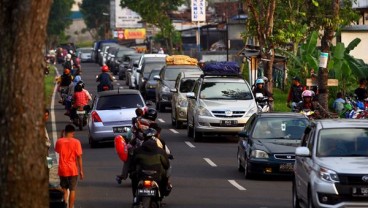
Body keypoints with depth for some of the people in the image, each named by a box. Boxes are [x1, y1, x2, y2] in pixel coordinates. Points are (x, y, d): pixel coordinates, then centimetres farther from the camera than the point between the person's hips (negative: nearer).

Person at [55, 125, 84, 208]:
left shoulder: (59, 141, -3)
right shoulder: (76, 142, -10)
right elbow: (79, 157, -9)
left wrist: (61, 137, 17)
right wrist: (81, 170, -2)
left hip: (62, 170, 2)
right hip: (73, 170, -2)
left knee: (64, 190, 15)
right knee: (72, 190, 5)